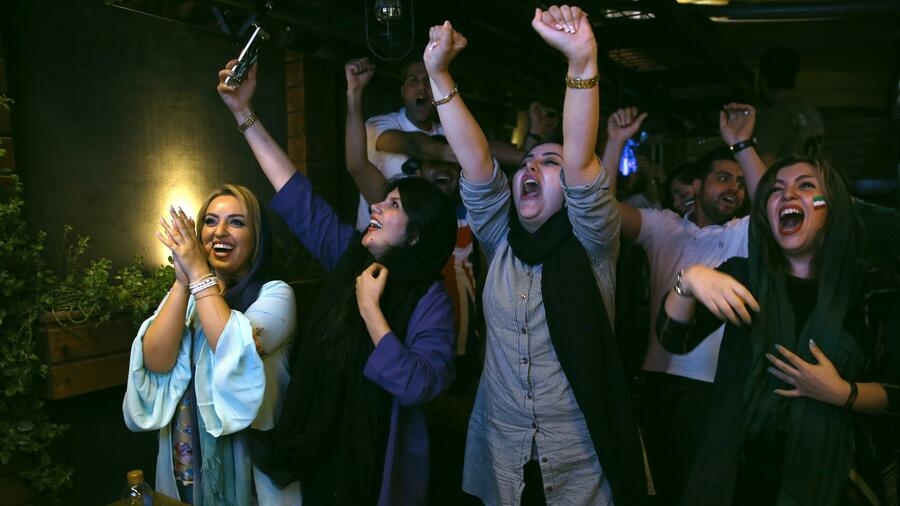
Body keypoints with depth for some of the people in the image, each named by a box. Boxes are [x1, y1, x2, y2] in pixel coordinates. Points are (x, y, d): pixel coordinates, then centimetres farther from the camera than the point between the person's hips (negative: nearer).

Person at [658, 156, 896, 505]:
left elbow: (891, 393, 1)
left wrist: (843, 393, -18)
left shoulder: (867, 288, -4)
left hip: (820, 478, 0)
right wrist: (688, 280, -32)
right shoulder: (743, 275, -3)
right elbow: (674, 340, -14)